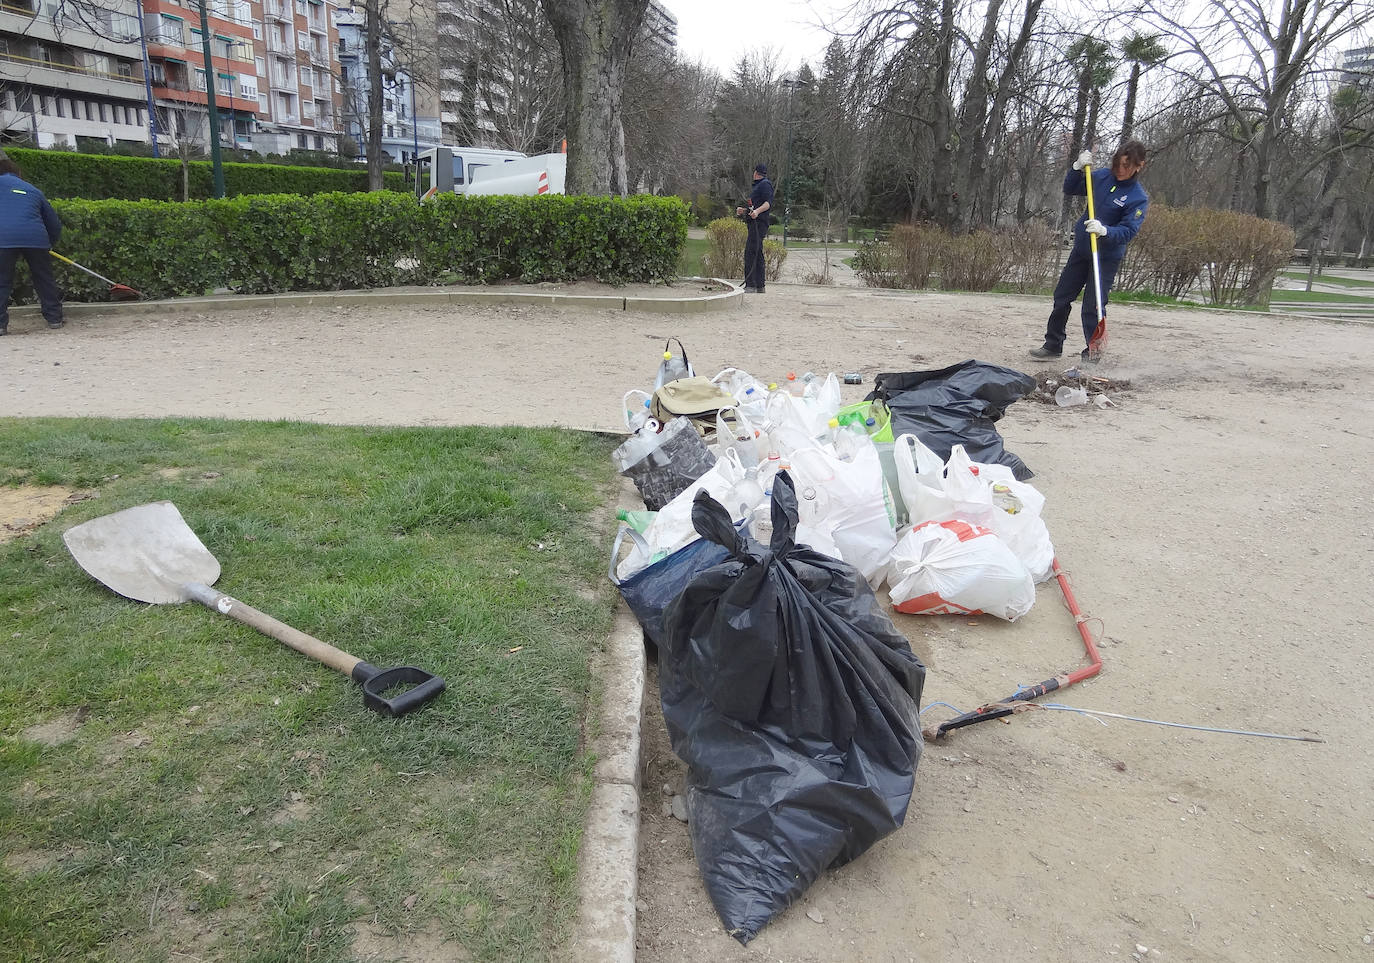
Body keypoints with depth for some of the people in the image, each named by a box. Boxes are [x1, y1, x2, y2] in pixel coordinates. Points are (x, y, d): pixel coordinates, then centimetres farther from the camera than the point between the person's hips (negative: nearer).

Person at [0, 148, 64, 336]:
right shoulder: (34, 191, 23)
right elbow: (54, 224, 24)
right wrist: (49, 243, 38)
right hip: (36, 238, 3)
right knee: (45, 280, 14)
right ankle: (54, 319, 17)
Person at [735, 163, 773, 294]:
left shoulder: (765, 184, -5)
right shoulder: (758, 186, 26)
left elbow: (769, 203, -18)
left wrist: (757, 211, -32)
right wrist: (743, 210, 21)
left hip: (759, 223, -11)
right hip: (754, 224, 11)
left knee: (750, 253, -17)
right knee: (757, 255, 10)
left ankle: (750, 285, -22)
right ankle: (759, 286, 12)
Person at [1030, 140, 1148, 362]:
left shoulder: (1139, 198, -15)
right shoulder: (1103, 177, -1)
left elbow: (1128, 231, -24)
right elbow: (1070, 189, 9)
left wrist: (1105, 231, -41)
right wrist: (1077, 168, -8)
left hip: (1107, 258, -6)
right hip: (1081, 249, 6)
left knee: (1092, 307, -7)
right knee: (1062, 296, 12)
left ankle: (1093, 353, 9)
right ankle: (1053, 345, 26)